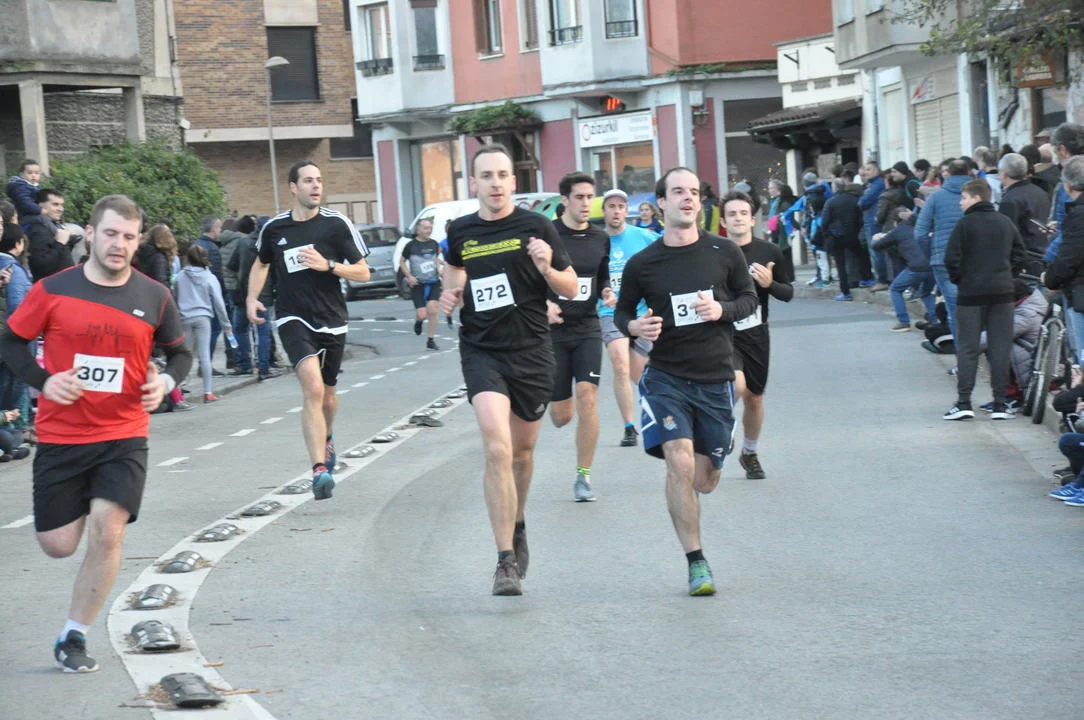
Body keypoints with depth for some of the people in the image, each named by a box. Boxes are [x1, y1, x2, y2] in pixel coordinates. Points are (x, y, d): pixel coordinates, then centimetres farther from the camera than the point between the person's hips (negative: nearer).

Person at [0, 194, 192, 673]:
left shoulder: (154, 297, -1)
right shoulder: (52, 291, -6)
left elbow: (179, 352, 13)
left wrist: (166, 381, -8)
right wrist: (43, 381, -13)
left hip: (124, 437, 0)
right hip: (60, 436, 0)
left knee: (107, 534, -14)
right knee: (58, 545, 4)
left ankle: (74, 637, 2)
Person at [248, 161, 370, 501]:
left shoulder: (337, 224, -5)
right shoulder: (274, 228, 1)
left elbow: (362, 272, -2)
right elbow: (261, 263, 23)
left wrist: (327, 265, -17)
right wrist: (252, 297, 8)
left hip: (332, 321, 1)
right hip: (293, 320, -1)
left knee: (326, 395, 17)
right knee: (313, 387, -23)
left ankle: (326, 437, 53)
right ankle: (320, 470, -28)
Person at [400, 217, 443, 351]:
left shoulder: (434, 244, 5)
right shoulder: (411, 246, -7)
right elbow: (402, 262, 3)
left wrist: (439, 269, 4)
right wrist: (409, 276, -9)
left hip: (434, 283, 3)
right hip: (418, 285, -3)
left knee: (432, 310, -12)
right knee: (422, 314, -8)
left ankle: (431, 340, 1)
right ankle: (418, 321, 32)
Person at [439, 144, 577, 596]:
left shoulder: (536, 228, -4)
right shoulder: (461, 232, 3)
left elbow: (572, 290, 2)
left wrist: (547, 269, -18)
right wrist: (450, 296, 4)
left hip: (531, 352, 0)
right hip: (481, 351, 0)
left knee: (522, 451, 15)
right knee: (497, 449, -17)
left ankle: (517, 526, 44)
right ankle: (506, 560, -15)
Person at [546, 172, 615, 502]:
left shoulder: (600, 238, 6)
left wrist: (607, 293, -3)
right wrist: (543, 304, -22)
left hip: (587, 328, 3)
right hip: (553, 330, -2)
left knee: (587, 397, -15)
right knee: (562, 416, 1)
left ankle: (583, 477, -4)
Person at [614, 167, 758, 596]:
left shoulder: (725, 253, 0)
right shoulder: (642, 264, -2)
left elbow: (749, 299, 10)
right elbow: (622, 311, 10)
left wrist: (721, 310, -11)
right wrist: (633, 327, -13)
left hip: (716, 379, 2)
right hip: (667, 378, -2)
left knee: (705, 479, 7)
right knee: (680, 464, -18)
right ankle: (696, 564, -10)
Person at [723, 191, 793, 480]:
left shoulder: (769, 253, 0)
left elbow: (788, 293, 6)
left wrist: (769, 284, -13)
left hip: (756, 336, 3)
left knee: (754, 398, 13)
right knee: (737, 385, -28)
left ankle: (750, 454, 35)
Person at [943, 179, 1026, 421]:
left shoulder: (965, 224, -7)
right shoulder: (1006, 223, 8)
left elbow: (952, 258, -11)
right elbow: (1020, 255, 9)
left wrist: (957, 279, 4)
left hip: (971, 292, -4)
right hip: (1003, 292, 4)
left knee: (967, 348, 2)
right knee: (1000, 348, 5)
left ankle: (963, 403, -4)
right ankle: (1000, 404, 4)